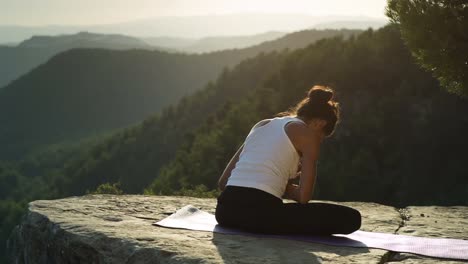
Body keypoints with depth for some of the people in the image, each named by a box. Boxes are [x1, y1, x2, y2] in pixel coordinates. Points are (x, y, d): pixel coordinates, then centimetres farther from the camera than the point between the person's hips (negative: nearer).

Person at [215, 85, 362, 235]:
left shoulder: (262, 125, 25)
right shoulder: (308, 133, 6)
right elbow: (303, 196, -3)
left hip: (225, 211, 7)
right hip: (259, 212, -7)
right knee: (351, 218, -3)